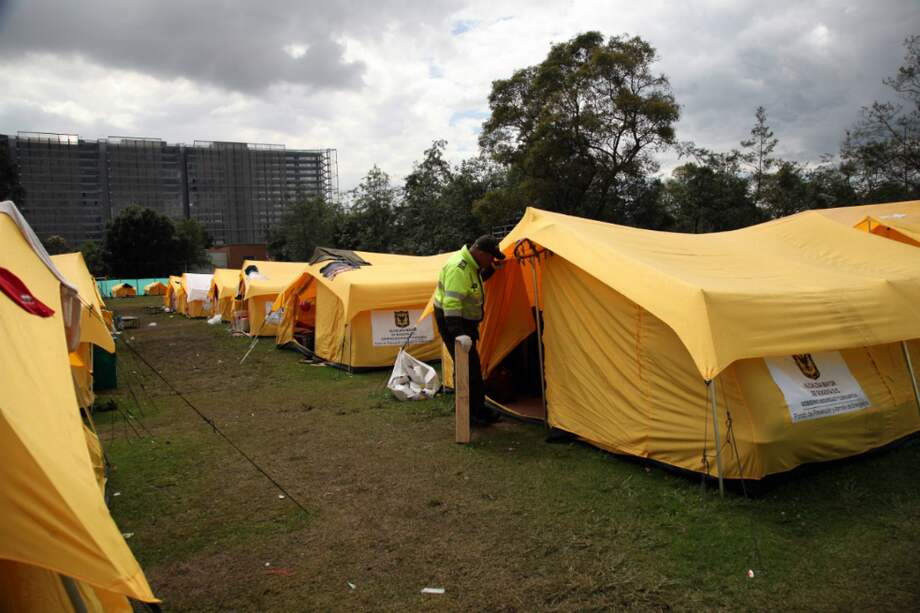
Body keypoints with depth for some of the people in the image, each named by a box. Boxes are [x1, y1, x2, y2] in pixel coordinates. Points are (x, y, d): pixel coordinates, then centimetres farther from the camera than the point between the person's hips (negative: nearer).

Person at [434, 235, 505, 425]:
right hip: (452, 322, -10)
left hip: (465, 321, 10)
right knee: (469, 368, -7)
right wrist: (458, 333, -41)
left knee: (471, 366, 16)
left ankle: (478, 409, 27)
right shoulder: (458, 268, -27)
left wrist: (491, 269, 12)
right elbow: (451, 303, -35)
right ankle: (473, 412, 5)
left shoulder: (472, 265, 4)